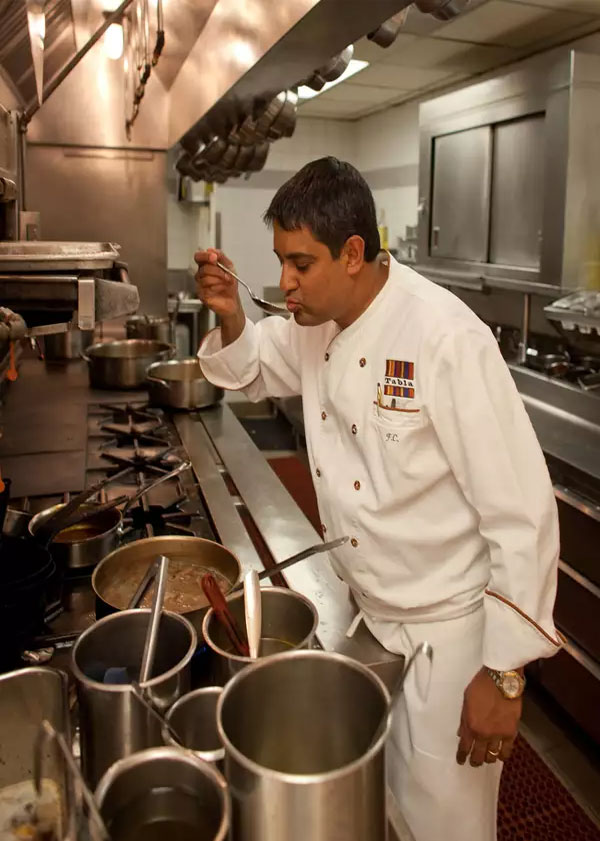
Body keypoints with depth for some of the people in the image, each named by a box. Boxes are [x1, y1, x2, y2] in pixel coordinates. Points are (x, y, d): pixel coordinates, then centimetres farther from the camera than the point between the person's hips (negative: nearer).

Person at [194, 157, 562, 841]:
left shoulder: (447, 340, -26)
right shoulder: (317, 323, -3)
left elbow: (522, 515, -23)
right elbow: (253, 368, 16)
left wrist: (504, 675, -18)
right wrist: (230, 316, -8)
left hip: (445, 631, -6)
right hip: (360, 615, 7)